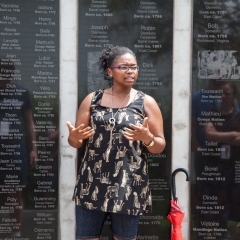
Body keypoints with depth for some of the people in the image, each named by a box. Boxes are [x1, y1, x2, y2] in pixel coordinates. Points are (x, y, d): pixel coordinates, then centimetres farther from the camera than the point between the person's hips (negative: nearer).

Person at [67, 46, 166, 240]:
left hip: (128, 185, -1)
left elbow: (160, 147, 2)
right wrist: (74, 137, -15)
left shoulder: (146, 102, 2)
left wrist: (147, 138, -19)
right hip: (93, 182, 2)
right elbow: (78, 142, 8)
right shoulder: (92, 99, 6)